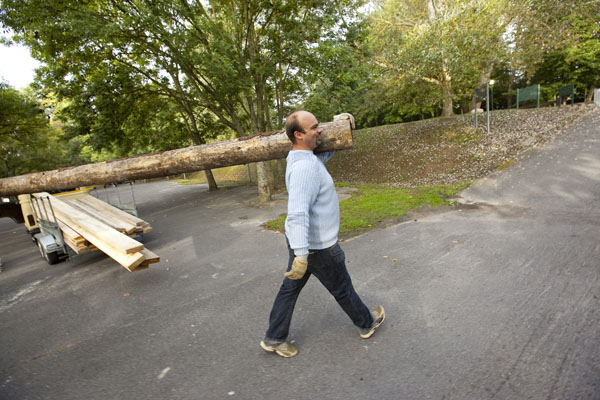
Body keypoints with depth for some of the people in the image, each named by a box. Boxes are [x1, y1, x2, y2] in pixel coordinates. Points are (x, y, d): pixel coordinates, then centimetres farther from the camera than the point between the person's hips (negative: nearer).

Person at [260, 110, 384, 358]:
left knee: (290, 288, 18)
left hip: (302, 241, 9)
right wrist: (301, 255, -40)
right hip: (316, 246, -9)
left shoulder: (301, 157, 3)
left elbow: (326, 153, 25)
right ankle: (367, 323, 41)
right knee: (342, 289, 15)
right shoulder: (305, 166, -28)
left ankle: (274, 339, 32)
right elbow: (298, 213, -36)